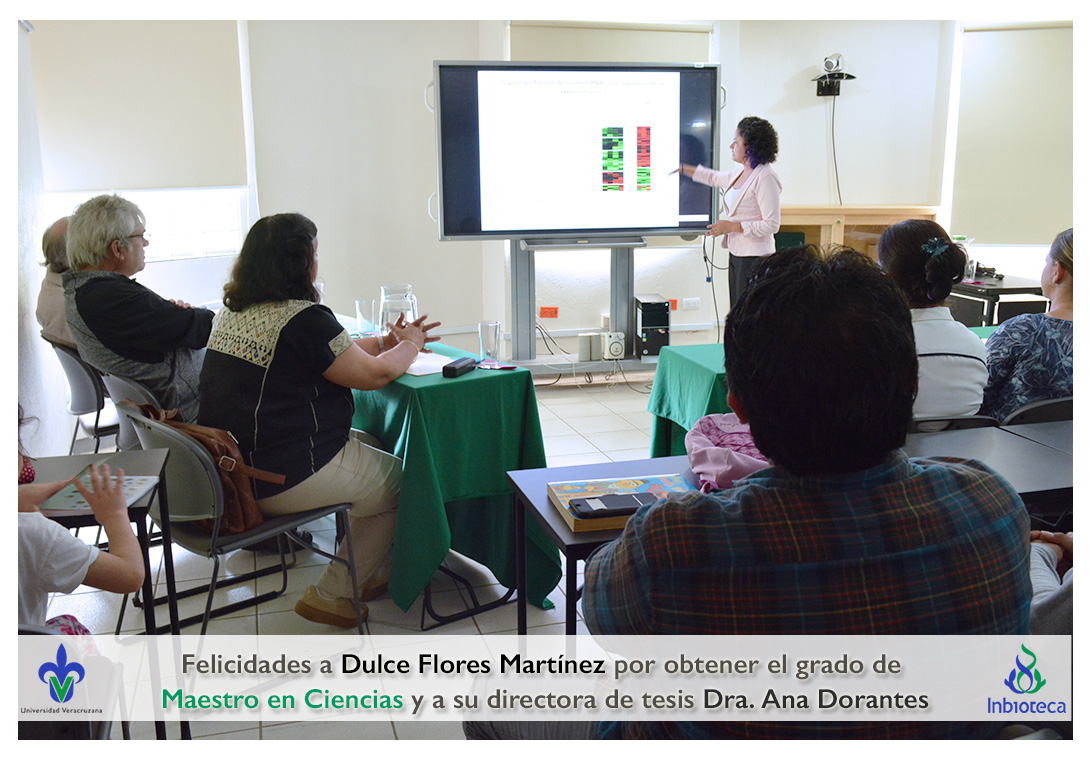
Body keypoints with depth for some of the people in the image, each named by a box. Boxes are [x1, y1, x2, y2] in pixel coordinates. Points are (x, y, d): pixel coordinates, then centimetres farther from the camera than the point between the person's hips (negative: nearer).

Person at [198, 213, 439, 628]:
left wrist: (385, 342, 14)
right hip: (286, 478, -10)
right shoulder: (302, 318, -20)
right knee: (400, 483, 8)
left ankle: (372, 574, 29)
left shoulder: (234, 311, 9)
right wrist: (409, 345, 7)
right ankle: (332, 595, 15)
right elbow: (373, 374, -12)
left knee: (370, 454, 23)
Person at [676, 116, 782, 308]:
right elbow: (715, 178, 33)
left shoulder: (765, 179, -16)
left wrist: (733, 226, -19)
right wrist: (682, 168, 33)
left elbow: (772, 225, -18)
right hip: (737, 255, 9)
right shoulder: (740, 172, 11)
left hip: (755, 258, -9)